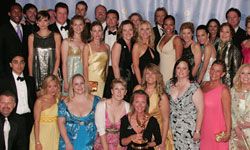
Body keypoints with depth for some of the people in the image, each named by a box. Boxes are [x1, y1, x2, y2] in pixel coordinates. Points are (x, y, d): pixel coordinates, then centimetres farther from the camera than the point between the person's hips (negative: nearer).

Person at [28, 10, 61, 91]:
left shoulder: (56, 36, 5)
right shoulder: (32, 37, 8)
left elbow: (58, 57, 1)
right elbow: (30, 57, 7)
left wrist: (54, 74, -10)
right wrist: (30, 75, 0)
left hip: (52, 71, -1)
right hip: (37, 71, 1)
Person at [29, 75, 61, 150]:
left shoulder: (58, 99, 2)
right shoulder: (40, 101, -12)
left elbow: (59, 119, 9)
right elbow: (36, 122, -13)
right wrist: (37, 142, -15)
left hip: (55, 134, 5)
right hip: (42, 134, -4)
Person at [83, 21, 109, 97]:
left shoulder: (106, 47, 10)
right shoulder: (88, 47, -1)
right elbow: (85, 66, -5)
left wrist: (107, 80, 9)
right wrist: (87, 82, -13)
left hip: (103, 80, 3)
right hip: (91, 79, -3)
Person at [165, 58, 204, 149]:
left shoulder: (194, 88, -12)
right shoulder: (170, 85, 4)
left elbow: (200, 111, -12)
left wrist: (197, 131, -14)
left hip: (189, 130, -4)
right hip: (172, 128, 4)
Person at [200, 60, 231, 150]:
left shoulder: (223, 90, -16)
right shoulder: (204, 84, 2)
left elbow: (227, 113, -15)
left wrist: (228, 133, -15)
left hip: (217, 132, -5)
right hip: (203, 128, 5)